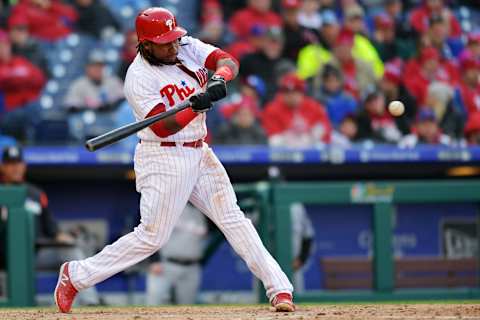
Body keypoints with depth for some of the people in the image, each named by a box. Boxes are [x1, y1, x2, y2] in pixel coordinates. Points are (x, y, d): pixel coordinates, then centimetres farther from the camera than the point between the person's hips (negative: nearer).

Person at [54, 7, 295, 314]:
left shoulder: (188, 47, 1)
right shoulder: (139, 78, -17)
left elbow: (228, 61, -10)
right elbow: (162, 127, -24)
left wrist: (219, 78, -32)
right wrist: (196, 108, -39)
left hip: (199, 153, 6)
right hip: (164, 159, -6)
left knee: (233, 218, 3)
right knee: (152, 236, -6)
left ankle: (279, 288, 2)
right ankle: (75, 275, 6)